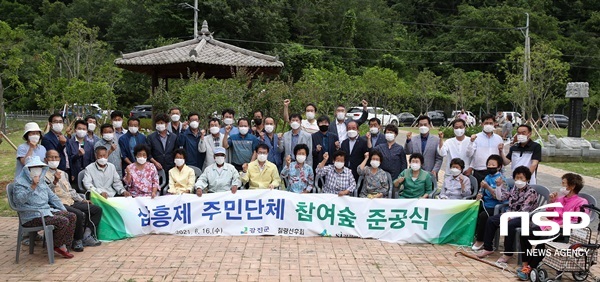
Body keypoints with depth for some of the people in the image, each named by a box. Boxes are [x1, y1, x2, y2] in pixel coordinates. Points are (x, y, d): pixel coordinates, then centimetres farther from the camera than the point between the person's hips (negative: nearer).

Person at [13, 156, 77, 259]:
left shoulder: (42, 182, 19)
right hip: (33, 217, -8)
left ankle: (65, 245, -5)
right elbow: (19, 199, -24)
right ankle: (58, 246, -5)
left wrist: (63, 210, 15)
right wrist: (32, 187, -35)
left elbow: (52, 196, 24)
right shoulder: (20, 184, -5)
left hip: (47, 211, 8)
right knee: (63, 221, -26)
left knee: (72, 216, -8)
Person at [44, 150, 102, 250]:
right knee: (79, 214, -33)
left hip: (71, 202, 9)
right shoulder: (44, 175, -1)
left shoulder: (63, 173, 25)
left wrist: (82, 200, 17)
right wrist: (55, 181, -28)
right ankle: (77, 241, -15)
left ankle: (86, 235, -6)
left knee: (97, 209, -1)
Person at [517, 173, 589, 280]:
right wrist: (551, 202, 9)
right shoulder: (560, 198, 17)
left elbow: (576, 224, -13)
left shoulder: (581, 202, -2)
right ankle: (525, 265, -17)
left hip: (563, 232, -7)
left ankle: (530, 269, -23)